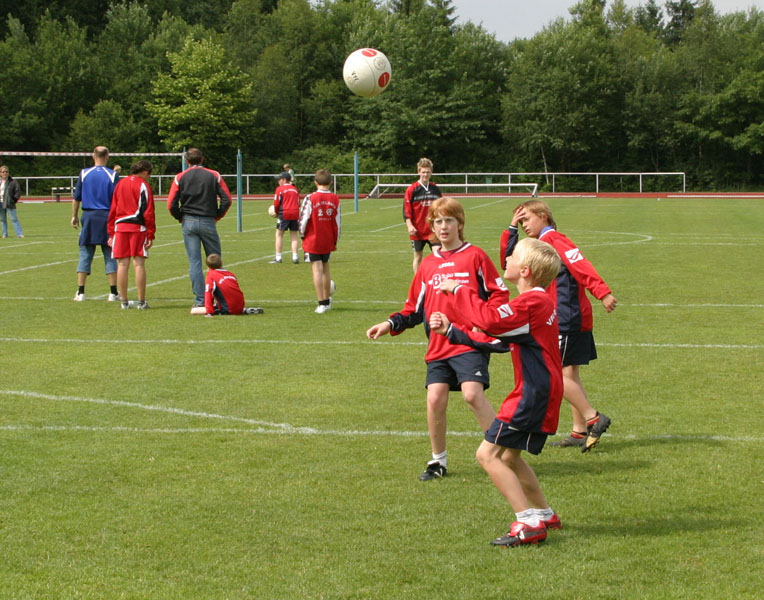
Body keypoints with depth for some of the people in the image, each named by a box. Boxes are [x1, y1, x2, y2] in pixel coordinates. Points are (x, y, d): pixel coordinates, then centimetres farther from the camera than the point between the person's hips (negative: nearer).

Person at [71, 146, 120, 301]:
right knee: (110, 256, 4)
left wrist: (74, 216, 16)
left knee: (85, 255, 5)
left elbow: (76, 198, 6)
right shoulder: (112, 175, -2)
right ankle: (113, 293, 3)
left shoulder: (84, 173, 3)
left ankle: (80, 292, 2)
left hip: (88, 217, 1)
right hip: (107, 217, -1)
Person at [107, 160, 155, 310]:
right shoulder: (144, 186, -1)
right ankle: (141, 302, -2)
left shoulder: (120, 184, 15)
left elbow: (112, 209, 15)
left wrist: (111, 233, 18)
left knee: (122, 264, 4)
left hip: (120, 228, 4)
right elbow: (148, 212, -6)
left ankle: (124, 301, 6)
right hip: (138, 228, -4)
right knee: (139, 264, -3)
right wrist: (151, 235, -4)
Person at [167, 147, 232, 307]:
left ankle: (200, 300, -3)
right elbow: (226, 199, -2)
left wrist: (181, 218, 12)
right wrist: (217, 216, 10)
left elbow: (171, 204, -3)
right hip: (208, 222, 0)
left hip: (189, 222, 0)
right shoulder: (214, 176, 3)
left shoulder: (180, 178, 1)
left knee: (194, 262, 1)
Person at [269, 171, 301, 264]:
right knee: (294, 235, 9)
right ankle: (295, 257, 3)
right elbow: (298, 204, 15)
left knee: (279, 234, 4)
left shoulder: (280, 189, -4)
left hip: (284, 214, -5)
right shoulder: (295, 189, 13)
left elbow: (276, 203, -6)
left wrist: (277, 213, 10)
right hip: (295, 214, 5)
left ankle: (278, 257, 0)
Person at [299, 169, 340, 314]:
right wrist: (335, 240, 15)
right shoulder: (335, 199, -1)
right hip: (328, 242, 4)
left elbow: (303, 219, -10)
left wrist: (302, 235, 7)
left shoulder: (310, 198, -12)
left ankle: (322, 303, -6)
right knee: (325, 268, 19)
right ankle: (327, 299, 31)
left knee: (316, 269, -1)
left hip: (313, 240, -4)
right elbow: (338, 222, 4)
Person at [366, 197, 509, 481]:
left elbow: (500, 293, 2)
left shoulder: (474, 256, 3)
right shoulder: (428, 265, 16)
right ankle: (438, 460, 14)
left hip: (470, 342, -5)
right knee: (435, 399, -4)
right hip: (438, 346, 5)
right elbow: (414, 309, 21)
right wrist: (390, 324, 6)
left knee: (472, 393, -19)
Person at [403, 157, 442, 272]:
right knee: (418, 256, 6)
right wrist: (409, 225, -16)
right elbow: (406, 210, -6)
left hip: (433, 230, 3)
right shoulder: (412, 190, -4)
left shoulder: (435, 189, 8)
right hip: (418, 231, -3)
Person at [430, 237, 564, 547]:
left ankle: (528, 523, -14)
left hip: (533, 394, -11)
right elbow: (492, 334, 19)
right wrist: (450, 331, 11)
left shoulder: (531, 302, -17)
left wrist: (458, 290, -18)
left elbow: (491, 320, -31)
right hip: (540, 394, 11)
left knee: (488, 454, -12)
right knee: (508, 457, 22)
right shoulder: (536, 301, 18)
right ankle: (544, 514, 31)